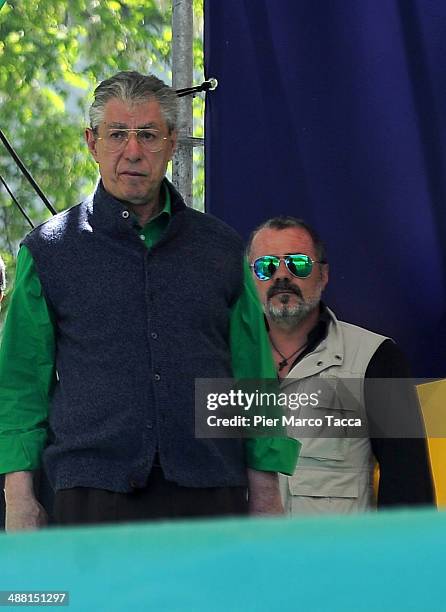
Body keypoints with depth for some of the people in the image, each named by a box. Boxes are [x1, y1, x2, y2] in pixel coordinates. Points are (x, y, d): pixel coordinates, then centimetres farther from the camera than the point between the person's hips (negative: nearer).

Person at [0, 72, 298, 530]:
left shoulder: (221, 248, 13)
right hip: (93, 490, -2)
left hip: (211, 492, 2)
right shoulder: (48, 250, 8)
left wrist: (265, 491, 7)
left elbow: (254, 378, 13)